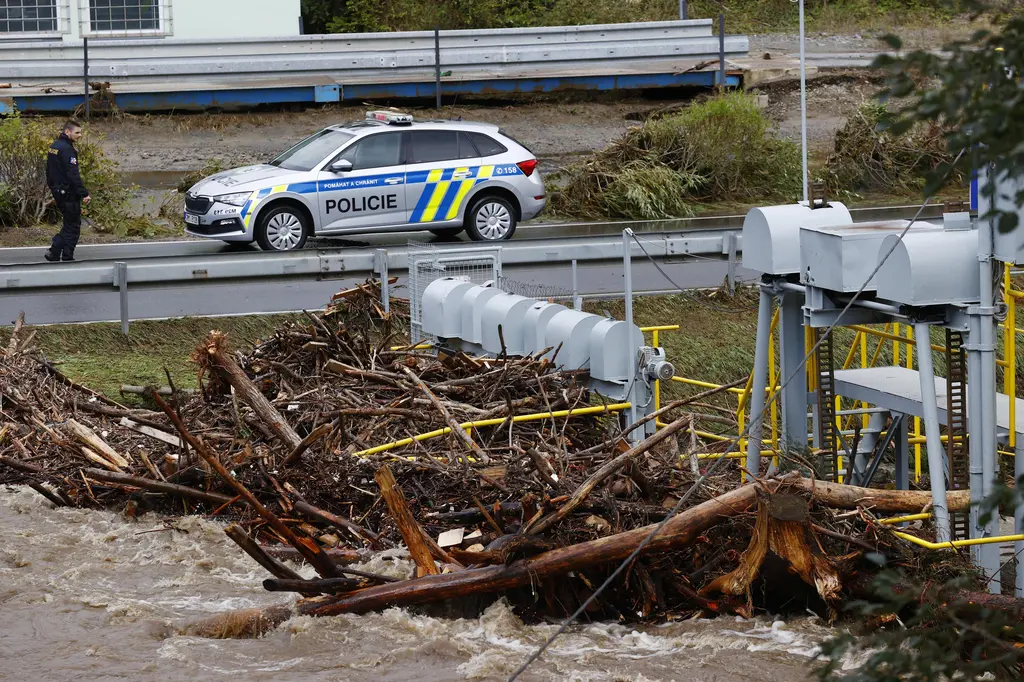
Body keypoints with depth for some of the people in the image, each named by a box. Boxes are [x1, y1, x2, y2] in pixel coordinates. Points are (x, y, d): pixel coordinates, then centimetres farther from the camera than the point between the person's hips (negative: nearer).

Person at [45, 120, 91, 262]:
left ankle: (54, 252, 9)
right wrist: (84, 193, -22)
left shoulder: (54, 146, 12)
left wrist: (52, 186, 28)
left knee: (69, 224, 17)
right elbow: (73, 174, -23)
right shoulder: (67, 149, -18)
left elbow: (49, 170, 21)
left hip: (57, 190, 10)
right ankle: (67, 257, 1)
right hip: (68, 192, -9)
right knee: (73, 226, -1)